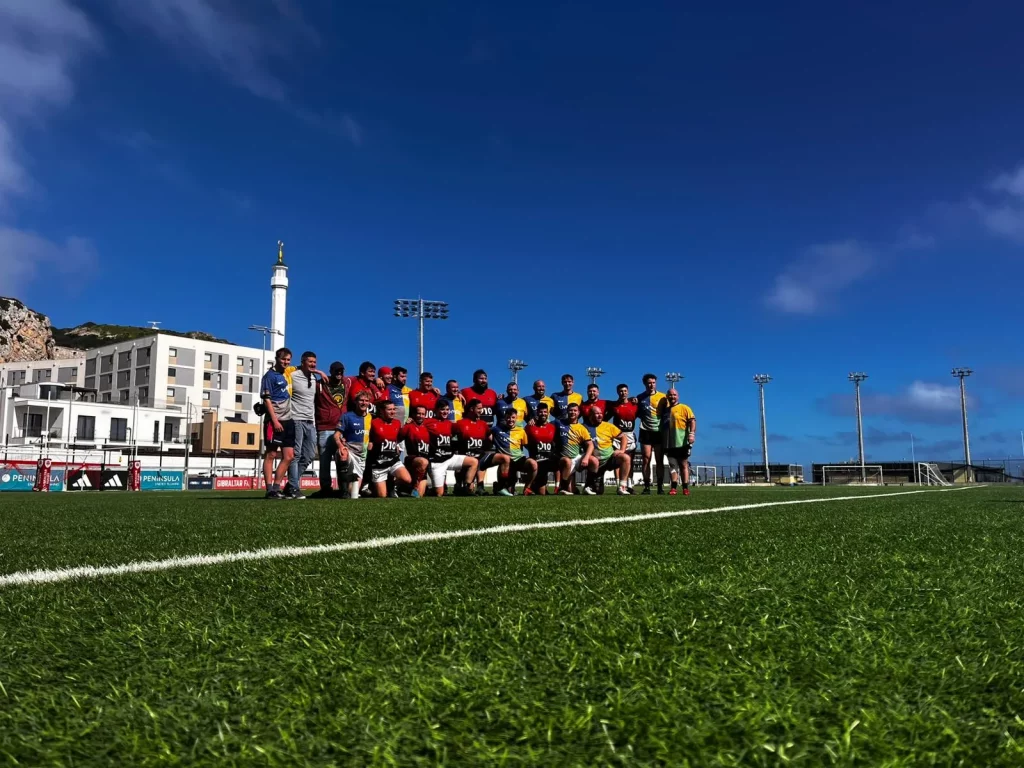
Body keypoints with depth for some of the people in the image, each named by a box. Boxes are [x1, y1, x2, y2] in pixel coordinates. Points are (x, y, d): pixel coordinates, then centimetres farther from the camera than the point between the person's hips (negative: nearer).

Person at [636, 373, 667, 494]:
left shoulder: (662, 397, 3)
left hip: (659, 431, 0)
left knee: (659, 461, 2)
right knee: (646, 459, -4)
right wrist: (635, 404, -3)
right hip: (646, 432, 0)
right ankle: (647, 486, -2)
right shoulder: (640, 397, 7)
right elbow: (637, 414, 16)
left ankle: (661, 486, 5)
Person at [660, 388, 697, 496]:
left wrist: (692, 433, -24)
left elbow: (692, 420, -9)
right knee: (673, 465, 1)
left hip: (682, 443, -4)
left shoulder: (684, 408, 1)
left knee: (684, 465, 1)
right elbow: (662, 425, 24)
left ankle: (686, 488, 3)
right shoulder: (665, 409, 17)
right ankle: (673, 487, -1)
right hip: (669, 444, 4)